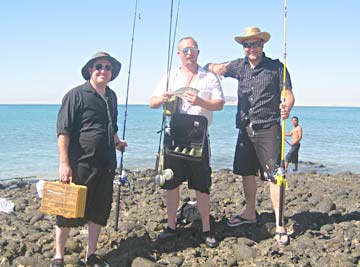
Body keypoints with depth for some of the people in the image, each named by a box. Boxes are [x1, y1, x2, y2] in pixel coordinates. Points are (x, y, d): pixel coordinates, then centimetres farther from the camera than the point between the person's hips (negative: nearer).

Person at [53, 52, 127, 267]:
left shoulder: (111, 96, 12)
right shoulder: (76, 95, -9)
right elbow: (63, 131, -14)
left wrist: (116, 142, 19)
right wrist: (64, 163, -19)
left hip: (106, 165, 7)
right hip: (80, 164, -7)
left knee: (100, 211, 13)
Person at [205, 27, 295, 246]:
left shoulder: (276, 67, -2)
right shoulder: (239, 66, 10)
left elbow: (289, 94, -5)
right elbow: (214, 68, 13)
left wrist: (286, 107, -29)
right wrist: (215, 68, -12)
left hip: (268, 129, -5)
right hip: (246, 128, 5)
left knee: (273, 175, -7)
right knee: (246, 172, 14)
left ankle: (280, 224, -1)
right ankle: (250, 213, 32)